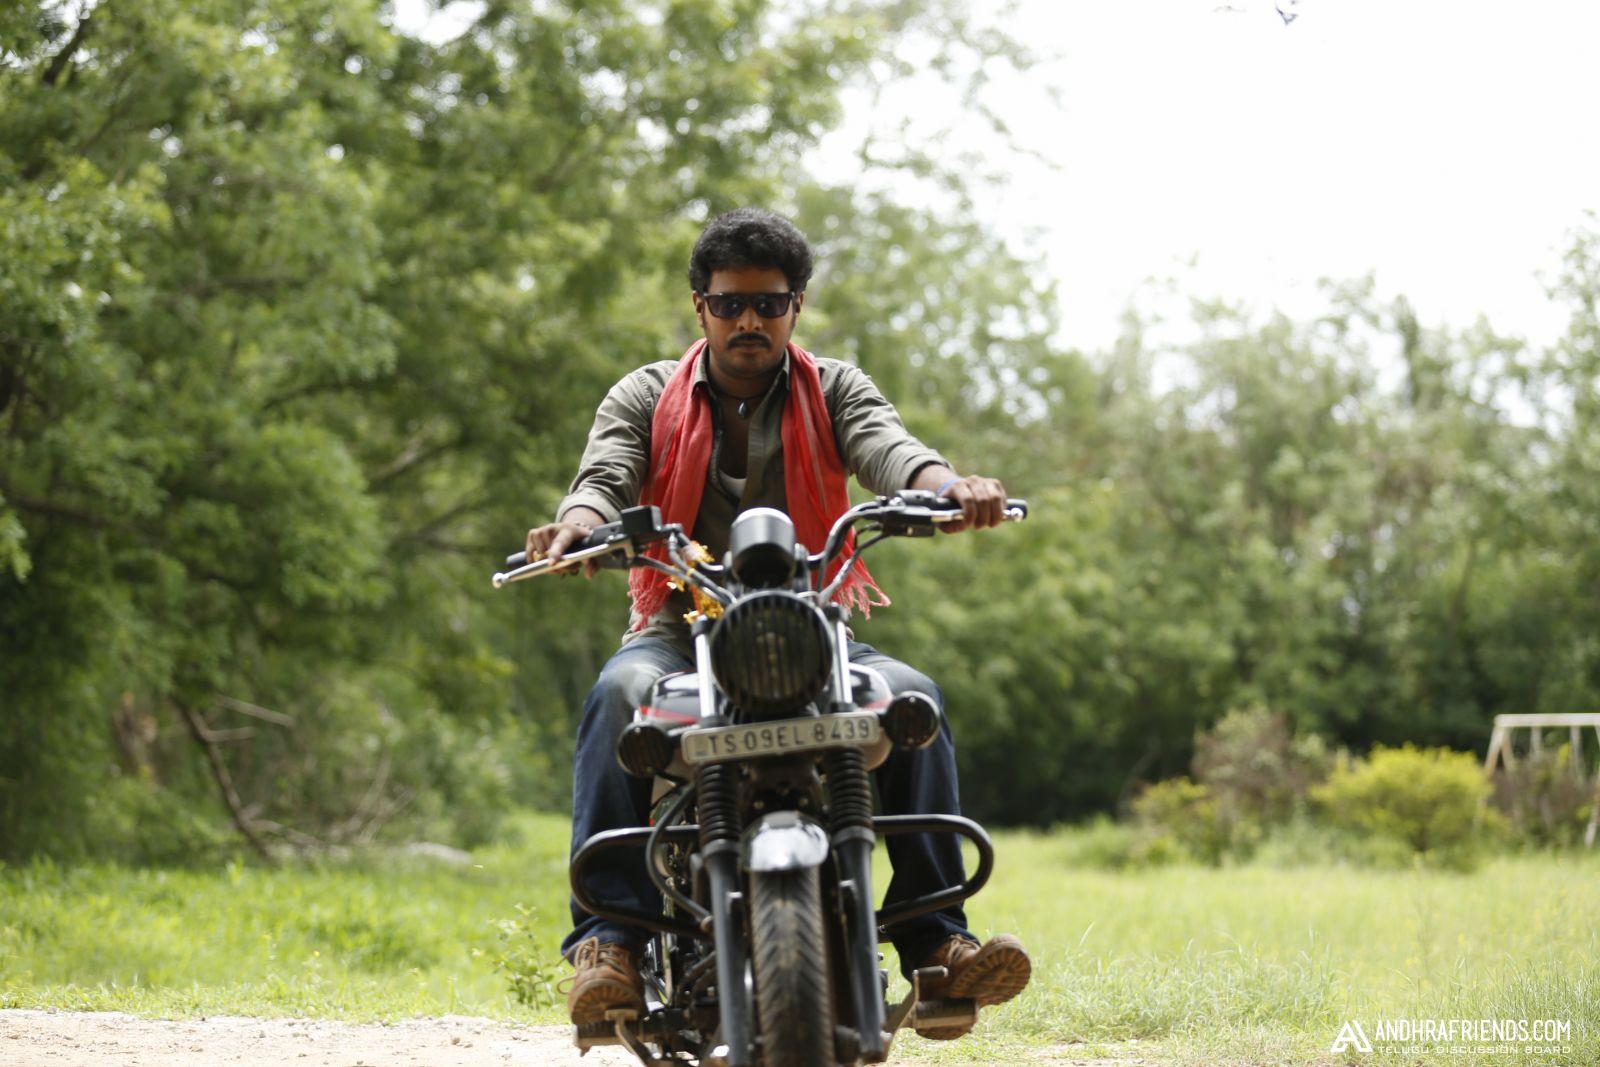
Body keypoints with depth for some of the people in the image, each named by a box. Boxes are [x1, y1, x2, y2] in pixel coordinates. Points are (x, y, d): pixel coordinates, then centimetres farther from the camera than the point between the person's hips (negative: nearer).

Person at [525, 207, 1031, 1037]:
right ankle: (609, 938, -40)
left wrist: (948, 488, -36)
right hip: (679, 627, -1)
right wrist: (577, 524, -34)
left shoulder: (833, 391, 11)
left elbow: (886, 446, -10)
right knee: (619, 696, -34)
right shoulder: (646, 398, 11)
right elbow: (606, 473, -8)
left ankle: (935, 939, -27)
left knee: (911, 697, -27)